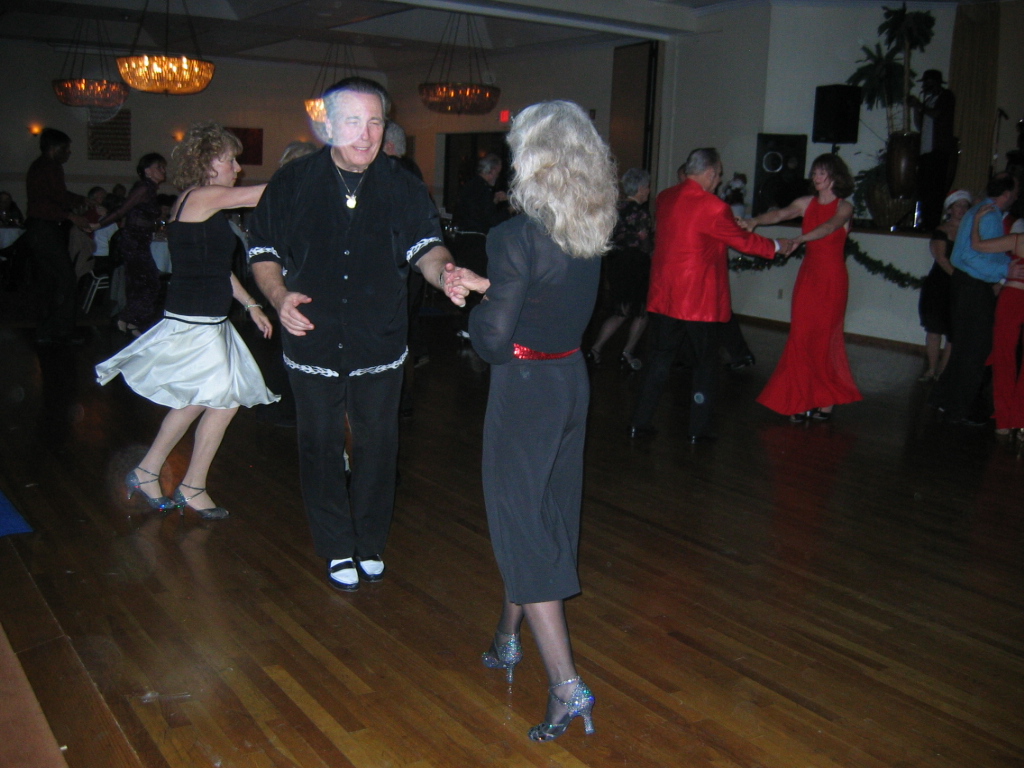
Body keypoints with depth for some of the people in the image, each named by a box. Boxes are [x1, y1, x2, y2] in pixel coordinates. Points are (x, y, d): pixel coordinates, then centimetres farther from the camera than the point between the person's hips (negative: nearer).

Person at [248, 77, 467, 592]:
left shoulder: (401, 186, -2)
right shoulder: (293, 182, -4)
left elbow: (424, 245, -9)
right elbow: (263, 250, 3)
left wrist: (443, 273, -32)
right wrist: (279, 295, -15)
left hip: (379, 344, 1)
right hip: (312, 342, 0)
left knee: (377, 446, 11)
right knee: (320, 447, 10)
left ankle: (370, 544, 31)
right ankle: (338, 549, 28)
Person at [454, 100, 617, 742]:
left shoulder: (516, 237, -21)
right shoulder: (591, 234, 1)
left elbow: (494, 341, -21)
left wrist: (477, 305, -2)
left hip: (525, 389, -8)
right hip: (573, 381, 8)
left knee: (523, 527, 2)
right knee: (543, 514, 20)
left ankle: (567, 684, 2)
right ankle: (510, 640, 41)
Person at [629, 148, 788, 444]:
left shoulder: (664, 198, 4)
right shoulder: (713, 207, -16)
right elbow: (742, 241, -4)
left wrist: (731, 224, 28)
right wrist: (776, 246, 12)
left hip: (663, 297, 6)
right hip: (699, 300, -6)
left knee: (659, 359, 14)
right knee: (704, 364, 9)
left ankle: (639, 422, 15)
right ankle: (699, 430, 15)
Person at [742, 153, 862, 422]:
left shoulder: (844, 208, -5)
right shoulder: (806, 203, 7)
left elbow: (829, 227, -25)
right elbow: (780, 214, -8)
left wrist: (799, 239, -43)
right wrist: (755, 221, -28)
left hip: (831, 278, -4)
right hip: (807, 275, 4)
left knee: (824, 338, -2)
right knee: (801, 337, 0)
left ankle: (826, 401, 8)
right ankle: (803, 400, 6)